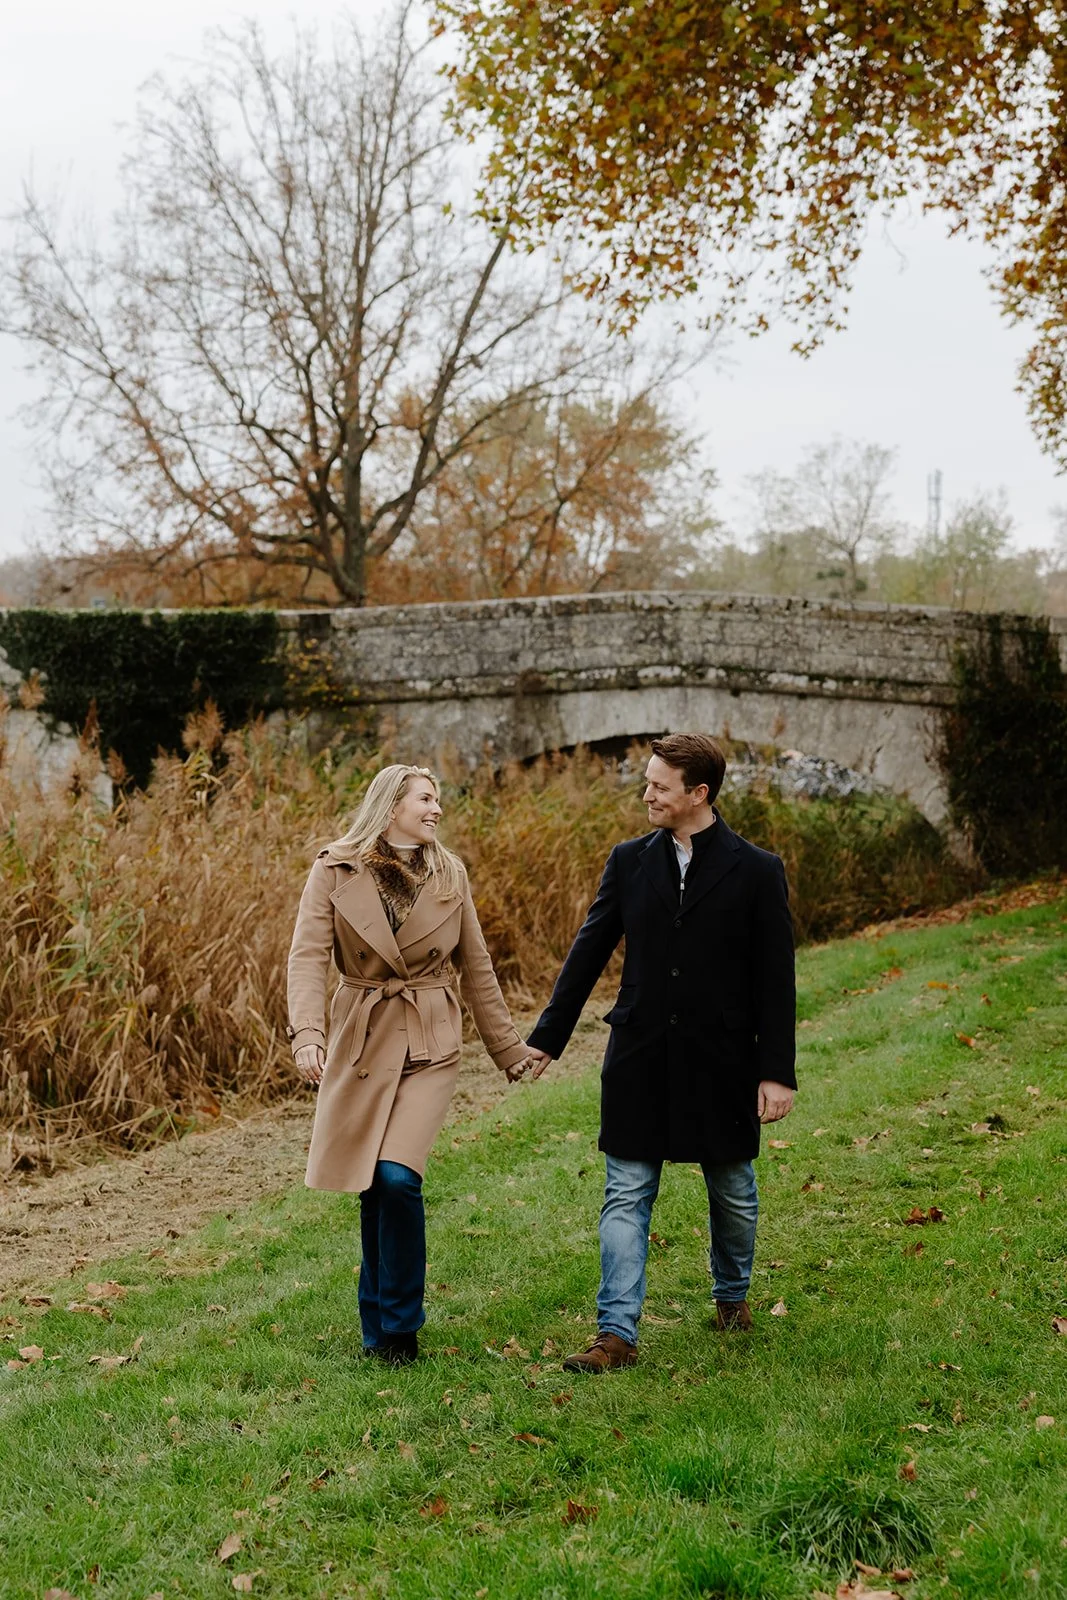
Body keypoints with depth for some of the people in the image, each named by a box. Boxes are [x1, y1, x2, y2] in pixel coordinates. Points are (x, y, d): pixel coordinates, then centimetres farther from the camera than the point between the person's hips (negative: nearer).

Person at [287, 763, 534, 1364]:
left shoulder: (450, 874, 5)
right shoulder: (335, 871, -3)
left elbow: (476, 968, 12)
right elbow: (309, 955, -12)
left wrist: (510, 1048, 15)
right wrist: (307, 1034, -28)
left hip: (430, 1044, 0)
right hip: (360, 1039, 0)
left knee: (398, 1177, -16)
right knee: (373, 1187, 5)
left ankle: (398, 1325, 1)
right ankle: (381, 1326, 23)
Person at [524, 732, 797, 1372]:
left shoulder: (756, 871, -6)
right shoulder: (630, 861, 2)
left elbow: (776, 978, -5)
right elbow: (588, 953, 7)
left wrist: (777, 1071, -8)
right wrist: (546, 1038, 6)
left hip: (722, 1062, -2)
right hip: (640, 1061, 2)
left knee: (733, 1192, 15)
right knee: (626, 1198, 0)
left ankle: (733, 1293, 40)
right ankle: (618, 1334, 3)